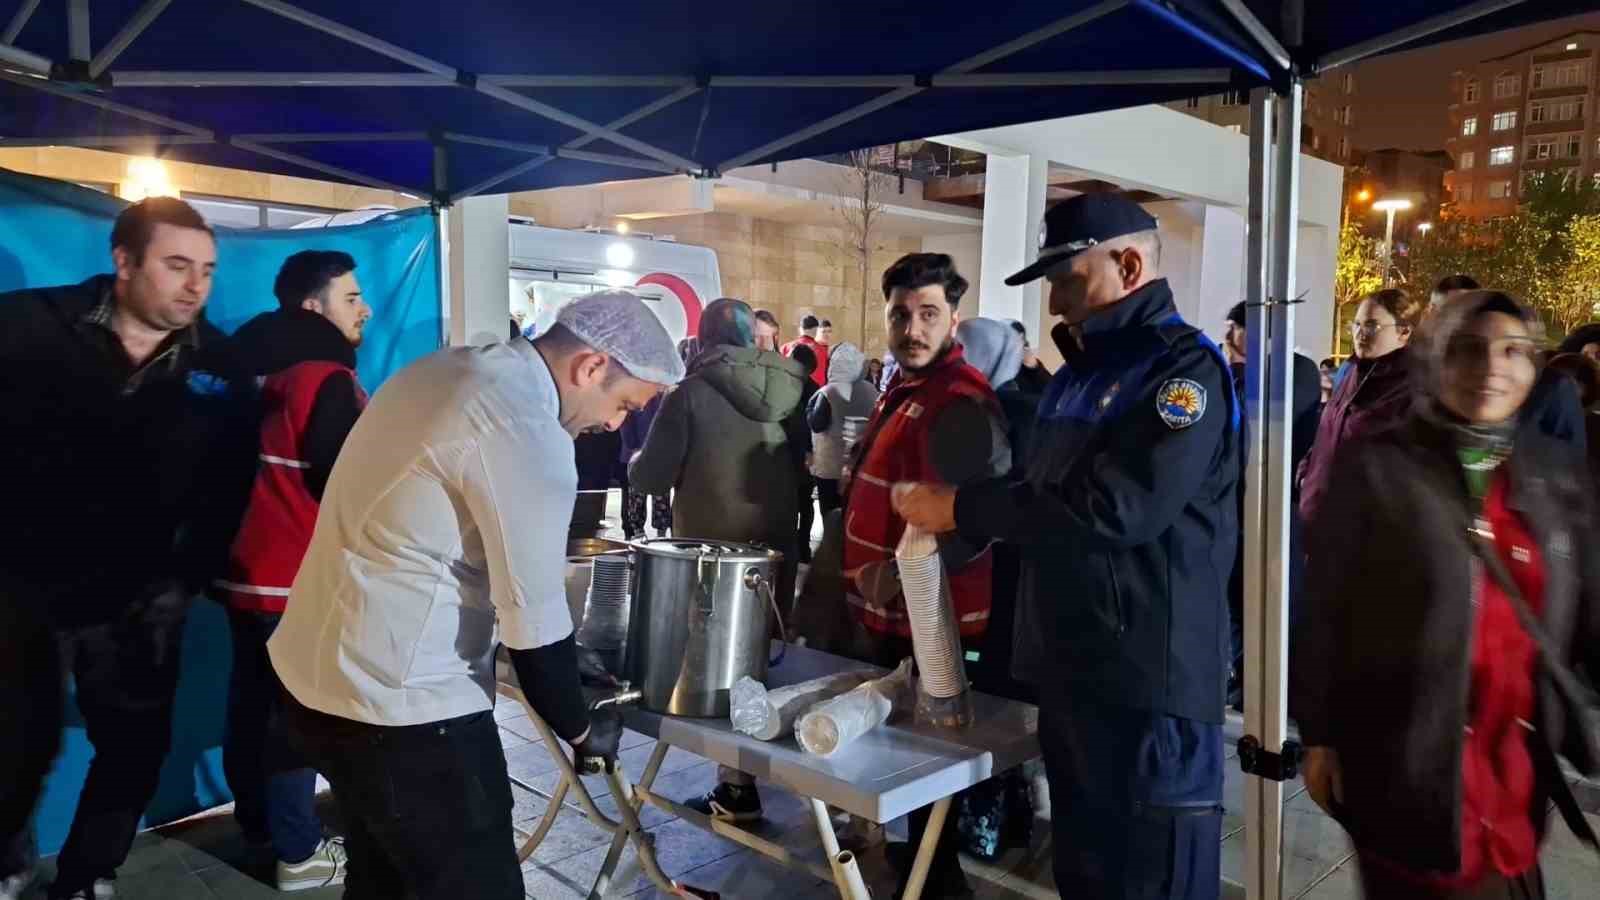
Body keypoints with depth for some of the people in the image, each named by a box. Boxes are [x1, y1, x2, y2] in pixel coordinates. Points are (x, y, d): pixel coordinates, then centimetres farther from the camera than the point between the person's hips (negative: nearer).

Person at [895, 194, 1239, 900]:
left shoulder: (1185, 368, -12)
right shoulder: (1078, 377, 16)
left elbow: (1111, 508, -24)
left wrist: (962, 508, -16)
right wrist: (947, 514, 1)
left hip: (1149, 683, -8)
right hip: (1070, 672, 8)